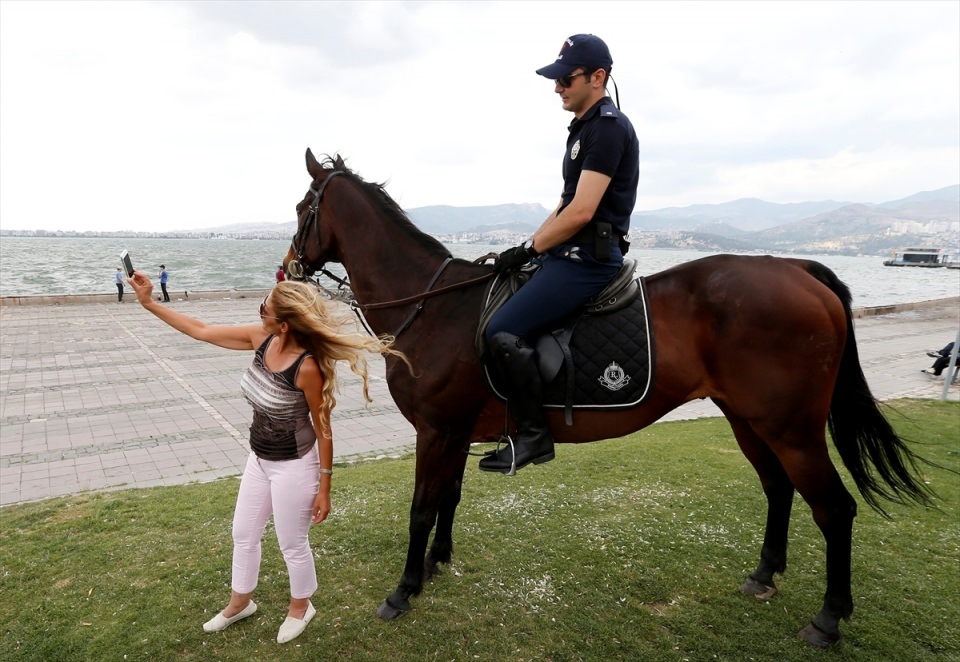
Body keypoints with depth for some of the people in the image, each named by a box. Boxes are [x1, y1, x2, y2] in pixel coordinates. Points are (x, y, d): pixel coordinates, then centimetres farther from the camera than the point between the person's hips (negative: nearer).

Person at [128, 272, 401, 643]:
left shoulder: (307, 367, -29)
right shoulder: (261, 339, -10)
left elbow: (323, 430, -19)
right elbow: (201, 332, 0)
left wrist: (324, 489, -14)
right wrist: (149, 303, -1)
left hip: (293, 466, -8)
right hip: (259, 460, 8)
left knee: (292, 544, 14)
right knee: (243, 534, 24)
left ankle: (300, 607, 43)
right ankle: (239, 603, 50)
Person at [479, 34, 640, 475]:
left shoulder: (608, 127, -13)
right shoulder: (584, 127, 19)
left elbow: (581, 212, -21)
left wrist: (529, 249, -11)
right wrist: (528, 249, 11)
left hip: (588, 257, -11)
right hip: (569, 252, 11)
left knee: (501, 332, -21)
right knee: (494, 301, 16)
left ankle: (534, 436, -5)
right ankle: (523, 419, 23)